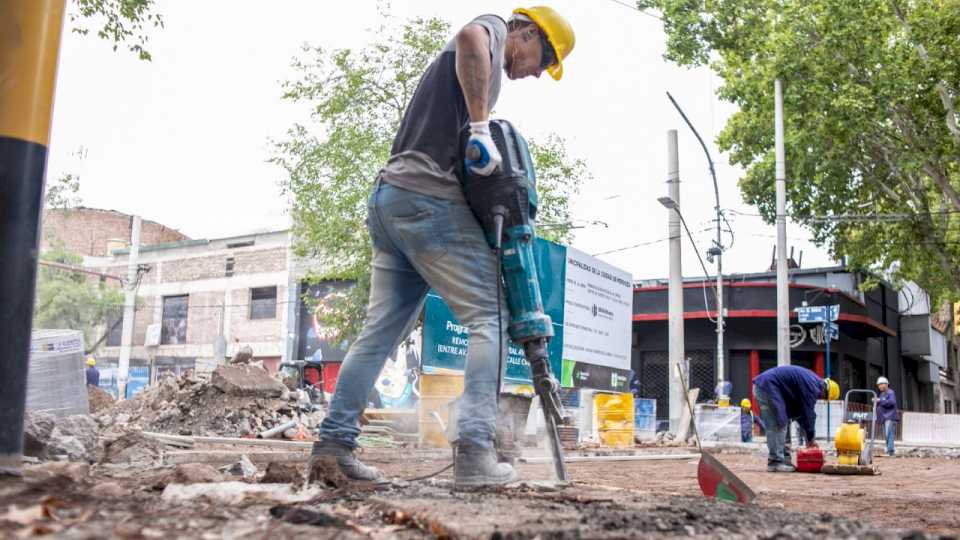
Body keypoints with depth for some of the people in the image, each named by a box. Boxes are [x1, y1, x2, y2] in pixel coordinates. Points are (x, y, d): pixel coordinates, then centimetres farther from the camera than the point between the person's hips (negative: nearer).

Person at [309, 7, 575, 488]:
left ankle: (333, 441, 6)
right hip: (429, 199, -9)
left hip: (387, 198, 9)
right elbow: (470, 37, -20)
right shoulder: (494, 28, 6)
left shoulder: (455, 65, 32)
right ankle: (475, 452, -15)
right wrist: (480, 126, -21)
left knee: (381, 328, 8)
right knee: (489, 318, -7)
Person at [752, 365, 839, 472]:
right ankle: (775, 462, -11)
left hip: (761, 386, 11)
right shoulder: (812, 386, -13)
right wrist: (811, 438, 2)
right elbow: (808, 413, -9)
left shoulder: (811, 380, 18)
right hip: (768, 386, -11)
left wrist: (808, 437, 20)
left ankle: (784, 459, 14)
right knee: (778, 425, -10)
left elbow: (799, 410, 21)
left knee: (778, 425, 12)